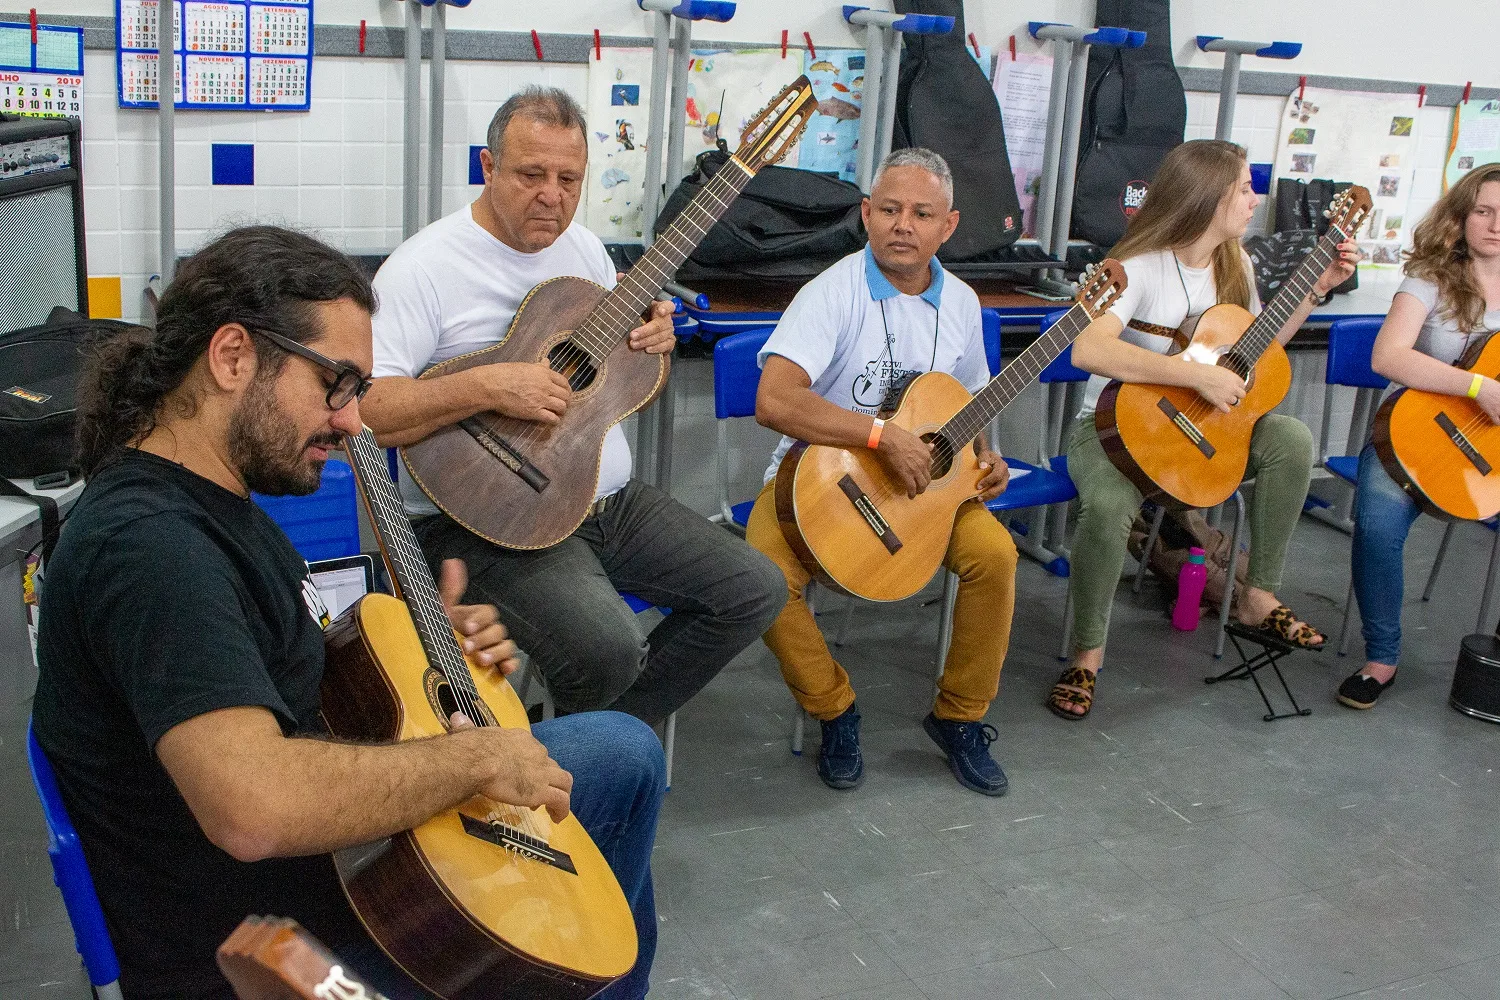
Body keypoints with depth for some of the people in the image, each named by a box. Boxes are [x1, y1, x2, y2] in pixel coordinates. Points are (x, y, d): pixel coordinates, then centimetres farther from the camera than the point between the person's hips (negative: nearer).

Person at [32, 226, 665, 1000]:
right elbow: (256, 807, -44)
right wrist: (476, 758, -30)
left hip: (320, 844, 10)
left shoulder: (205, 501, 4)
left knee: (625, 750, 15)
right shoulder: (149, 545, -31)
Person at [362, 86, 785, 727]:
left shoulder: (583, 248, 12)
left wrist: (653, 338, -2)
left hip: (613, 500, 8)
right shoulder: (424, 268, -13)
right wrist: (487, 387, -31)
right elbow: (359, 410, -24)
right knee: (607, 645, -32)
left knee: (754, 590, 1)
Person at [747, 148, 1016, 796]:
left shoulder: (960, 303, 3)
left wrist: (982, 457, -2)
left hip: (922, 476, 4)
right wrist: (884, 435, -32)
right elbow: (775, 402, -32)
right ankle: (834, 709, -1)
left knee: (994, 552, -20)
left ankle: (959, 716, 3)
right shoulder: (834, 292, -18)